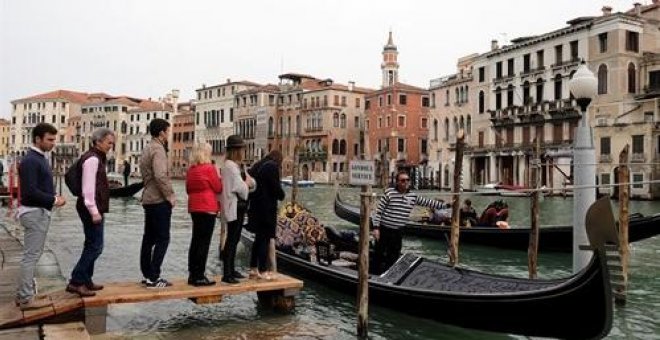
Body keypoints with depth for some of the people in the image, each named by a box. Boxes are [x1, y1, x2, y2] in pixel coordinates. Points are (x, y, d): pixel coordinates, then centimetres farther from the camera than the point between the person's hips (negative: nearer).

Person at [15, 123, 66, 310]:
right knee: (31, 255, -4)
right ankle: (26, 299, 3)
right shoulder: (30, 160, -17)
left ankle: (23, 294, 24)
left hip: (40, 212, 10)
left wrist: (54, 197, 5)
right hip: (34, 213, -10)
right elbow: (30, 191, -24)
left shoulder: (40, 158, 14)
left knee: (31, 254, 15)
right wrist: (53, 200, -17)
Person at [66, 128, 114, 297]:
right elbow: (88, 188, -21)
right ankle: (75, 282, -4)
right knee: (95, 246, -8)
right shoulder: (92, 159, -15)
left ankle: (86, 281, 24)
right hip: (92, 209, -11)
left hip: (94, 209, 11)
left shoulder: (98, 158, 16)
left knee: (91, 245, 15)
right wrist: (94, 211, -23)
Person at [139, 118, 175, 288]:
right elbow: (161, 176, -26)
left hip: (148, 199, 10)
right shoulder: (158, 149, -15)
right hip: (159, 200, -10)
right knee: (163, 238, -5)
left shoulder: (148, 149, 17)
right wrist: (170, 196, -16)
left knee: (149, 238, 12)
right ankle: (153, 278, -4)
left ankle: (147, 275, 18)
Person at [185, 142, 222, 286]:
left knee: (196, 240, 12)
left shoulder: (191, 169, 10)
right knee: (204, 242, -4)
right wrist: (218, 175, 7)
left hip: (194, 207, 8)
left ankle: (192, 274, 17)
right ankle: (199, 276, -2)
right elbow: (218, 188, -6)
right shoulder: (209, 168, -11)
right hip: (207, 208, -8)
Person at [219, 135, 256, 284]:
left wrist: (247, 182, -6)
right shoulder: (230, 166, -16)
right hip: (234, 207, -10)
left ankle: (231, 270, 24)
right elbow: (241, 188, -21)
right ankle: (227, 274, -4)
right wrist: (247, 183, -2)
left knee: (234, 239, 15)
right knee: (231, 240, -8)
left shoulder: (233, 165, 16)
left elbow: (252, 183, 14)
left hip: (238, 207, 10)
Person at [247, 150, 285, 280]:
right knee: (265, 239, -1)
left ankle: (253, 268, 23)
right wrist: (281, 195, 3)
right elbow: (276, 187, -16)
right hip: (267, 208, -8)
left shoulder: (257, 166, 14)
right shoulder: (272, 167, -12)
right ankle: (262, 271, 4)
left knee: (258, 238, 17)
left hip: (255, 207, 8)